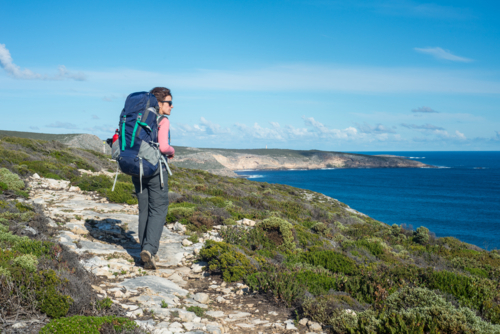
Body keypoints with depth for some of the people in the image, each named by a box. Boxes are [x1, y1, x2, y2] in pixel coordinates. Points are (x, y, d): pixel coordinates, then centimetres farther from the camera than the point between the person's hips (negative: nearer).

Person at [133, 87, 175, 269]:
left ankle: (146, 251, 16)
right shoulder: (163, 121, -9)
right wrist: (172, 151, 1)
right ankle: (149, 249, -14)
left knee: (144, 210, 12)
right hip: (155, 168, -6)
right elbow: (163, 146, -20)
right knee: (158, 211, 0)